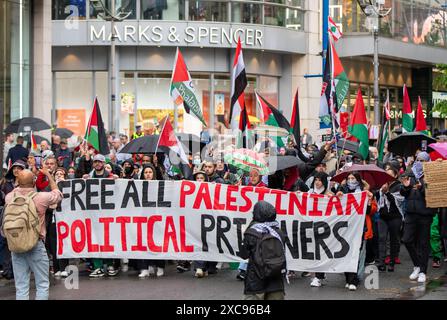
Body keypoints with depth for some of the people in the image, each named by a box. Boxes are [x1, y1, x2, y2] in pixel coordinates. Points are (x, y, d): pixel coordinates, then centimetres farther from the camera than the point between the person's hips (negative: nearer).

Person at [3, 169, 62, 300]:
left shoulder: (9, 198, -3)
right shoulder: (41, 197, -11)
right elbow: (58, 194, 10)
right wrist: (49, 176, 20)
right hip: (36, 244, -3)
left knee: (21, 287, 6)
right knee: (42, 285, 5)